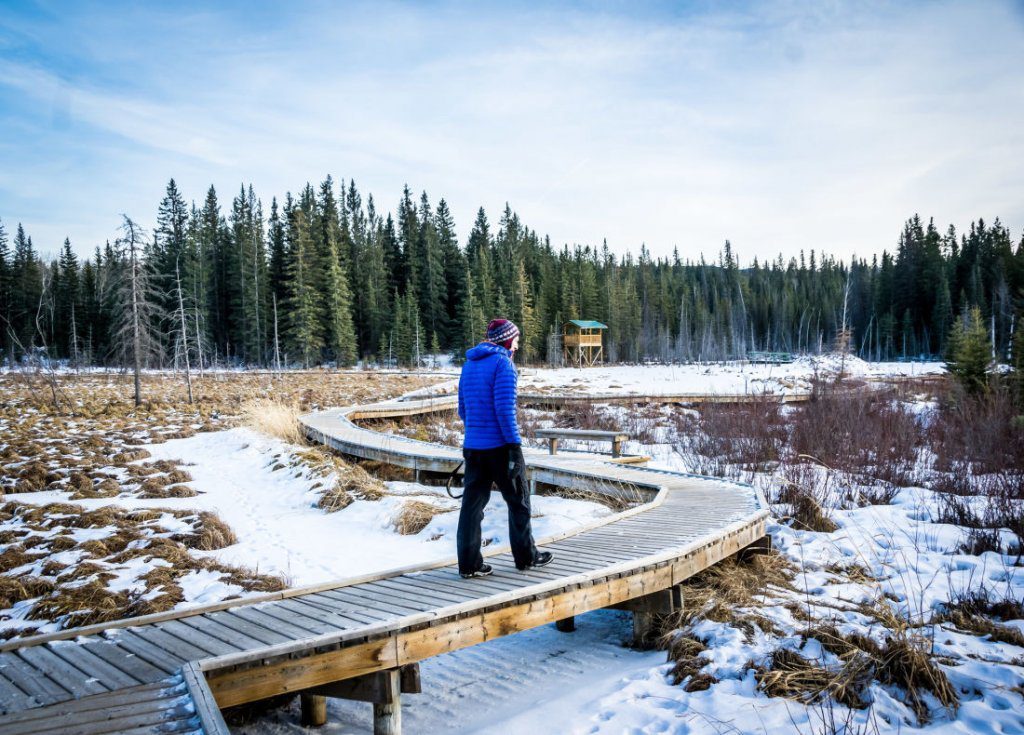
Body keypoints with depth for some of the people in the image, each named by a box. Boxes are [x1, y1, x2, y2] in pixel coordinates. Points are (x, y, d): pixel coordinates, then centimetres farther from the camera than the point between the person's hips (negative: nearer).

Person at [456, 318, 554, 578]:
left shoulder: (469, 365, 14)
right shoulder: (503, 363, -10)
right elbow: (505, 408, -18)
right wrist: (515, 444, -16)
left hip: (473, 447, 7)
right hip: (500, 446, -7)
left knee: (472, 503, 7)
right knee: (518, 501, 9)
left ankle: (469, 563, 8)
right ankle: (526, 556, 19)